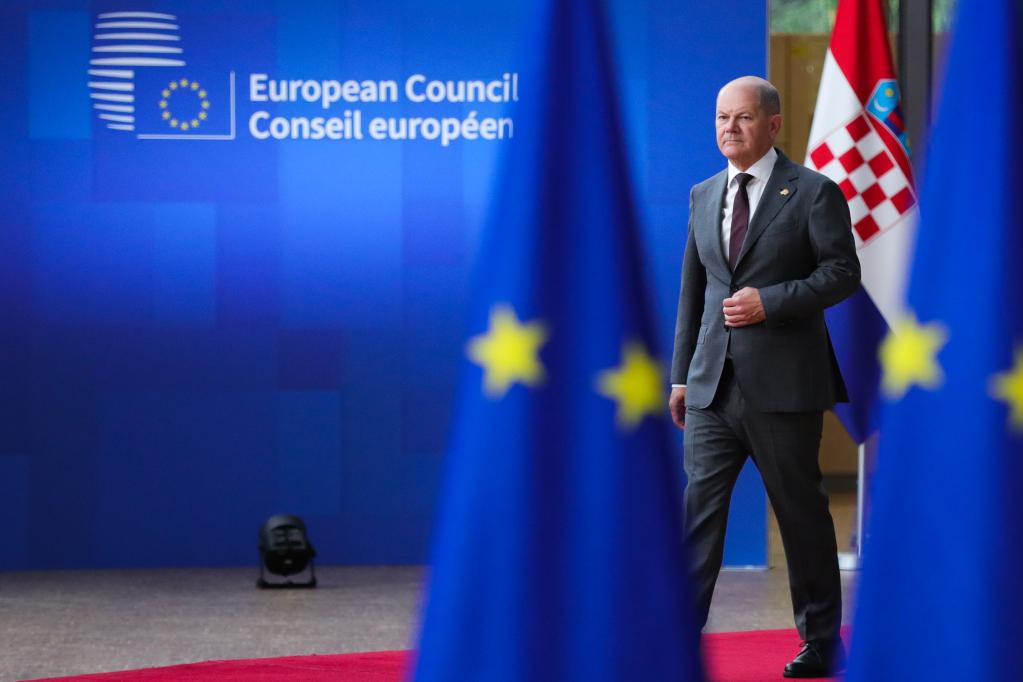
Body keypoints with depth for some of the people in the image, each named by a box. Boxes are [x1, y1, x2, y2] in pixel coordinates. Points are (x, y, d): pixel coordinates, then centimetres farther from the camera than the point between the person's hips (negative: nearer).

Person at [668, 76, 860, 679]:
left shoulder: (813, 192, -3)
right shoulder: (703, 195, 14)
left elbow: (843, 272, -7)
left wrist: (770, 301, -18)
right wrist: (682, 374, 13)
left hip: (783, 384, -4)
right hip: (713, 385, 4)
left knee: (801, 512, 6)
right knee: (697, 508, -3)